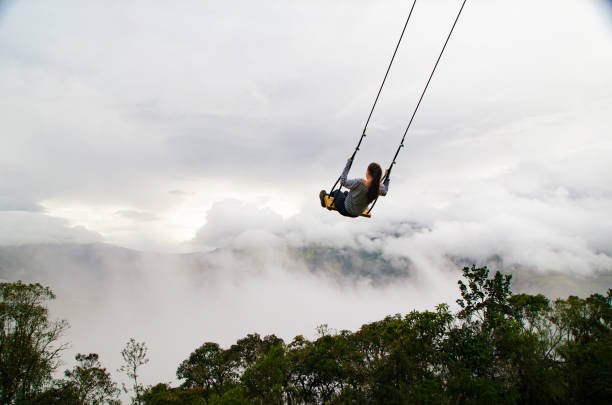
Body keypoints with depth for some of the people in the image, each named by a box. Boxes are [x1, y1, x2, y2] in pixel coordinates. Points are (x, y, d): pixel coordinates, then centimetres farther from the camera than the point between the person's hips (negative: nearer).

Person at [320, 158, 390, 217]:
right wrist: (387, 177, 10)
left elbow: (343, 182, -21)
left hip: (345, 210, -5)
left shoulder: (359, 183, -37)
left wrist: (349, 162, -17)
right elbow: (384, 192, 3)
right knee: (346, 193, 32)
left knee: (337, 192, 24)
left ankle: (325, 197, 51)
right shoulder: (379, 187, -23)